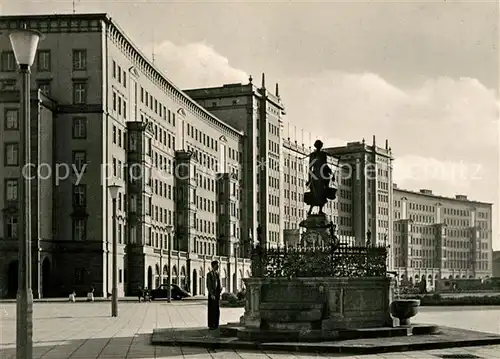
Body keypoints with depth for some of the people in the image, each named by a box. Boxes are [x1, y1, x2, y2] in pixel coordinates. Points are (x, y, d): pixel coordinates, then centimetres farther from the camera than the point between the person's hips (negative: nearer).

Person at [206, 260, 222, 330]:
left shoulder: (218, 274, 16)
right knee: (212, 310, -5)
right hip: (212, 294, -7)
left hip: (217, 294, 7)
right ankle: (211, 325, -3)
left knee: (217, 310, 8)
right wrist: (212, 294, -19)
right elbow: (208, 285, -13)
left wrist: (220, 294, 14)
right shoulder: (209, 274, -8)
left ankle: (216, 325, 13)